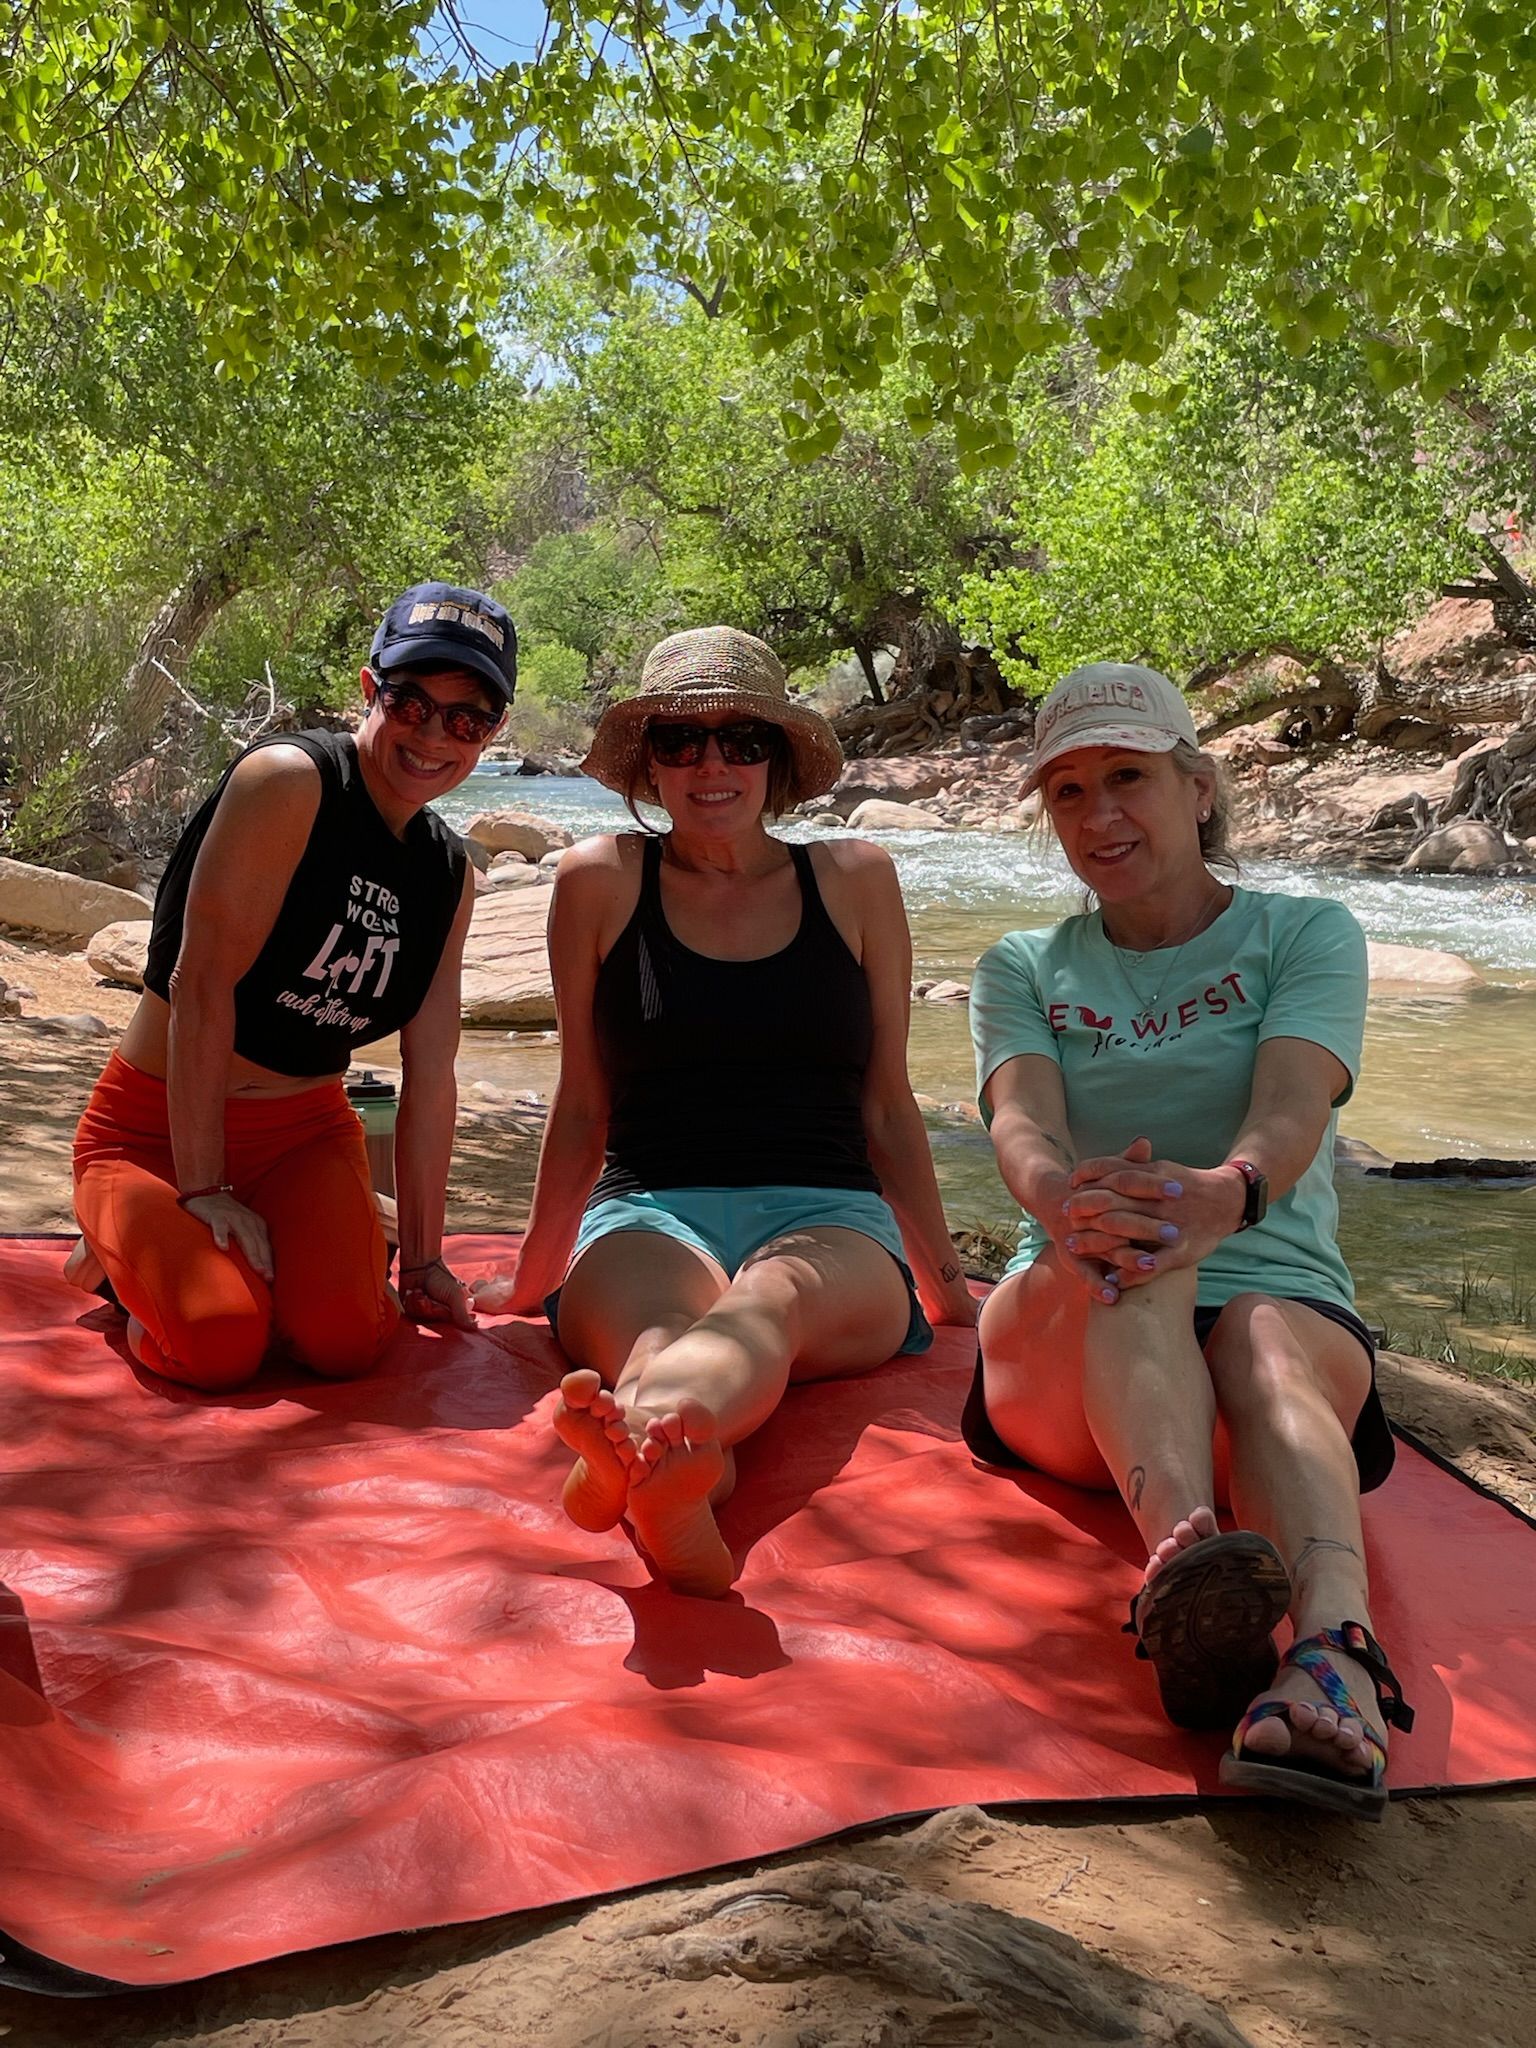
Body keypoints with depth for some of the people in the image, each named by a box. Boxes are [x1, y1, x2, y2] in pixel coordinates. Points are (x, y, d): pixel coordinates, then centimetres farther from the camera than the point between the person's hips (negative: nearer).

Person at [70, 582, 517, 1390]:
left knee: (344, 1340, -22)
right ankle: (129, 1237, 6)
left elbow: (430, 1075, 4)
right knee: (220, 1345, -26)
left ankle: (244, 1255, 11)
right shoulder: (290, 780, -17)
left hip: (304, 1132, 5)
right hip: (158, 1126, -5)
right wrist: (202, 1189, -20)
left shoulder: (449, 875, 5)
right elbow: (203, 981, -20)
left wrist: (421, 1262, 4)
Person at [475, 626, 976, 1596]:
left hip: (830, 1223, 0)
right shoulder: (602, 882, 12)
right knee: (651, 1327, -38)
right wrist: (533, 1278, 26)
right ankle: (680, 1483, -71)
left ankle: (633, 1443, -70)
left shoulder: (855, 880, 14)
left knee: (774, 1299, -38)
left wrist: (945, 1283, 21)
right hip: (651, 1216, 0)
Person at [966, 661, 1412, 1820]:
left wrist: (1230, 1191, -37)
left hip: (1284, 1296, -1)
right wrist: (1061, 1198, -33)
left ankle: (1339, 1657, -64)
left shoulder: (1306, 935, 11)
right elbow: (1023, 1123, -6)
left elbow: (1293, 1108, -11)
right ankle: (1184, 1556, -61)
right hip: (1071, 1342, 1)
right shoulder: (1022, 971, 17)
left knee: (1267, 1339, -37)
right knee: (1128, 1262, -34)